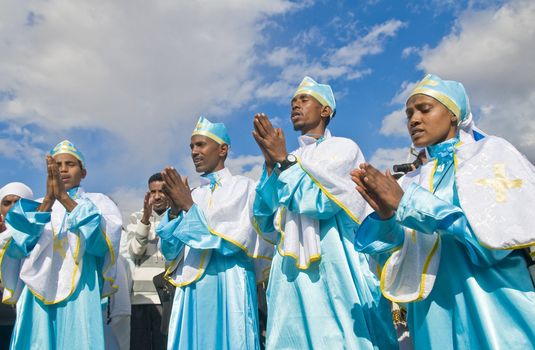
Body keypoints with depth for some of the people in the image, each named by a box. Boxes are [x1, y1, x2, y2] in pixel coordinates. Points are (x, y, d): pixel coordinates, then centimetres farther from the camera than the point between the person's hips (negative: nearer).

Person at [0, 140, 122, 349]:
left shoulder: (97, 202, 8)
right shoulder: (35, 206, 16)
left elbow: (103, 240, -12)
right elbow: (17, 246, -3)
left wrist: (64, 198, -20)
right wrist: (49, 199, -17)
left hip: (79, 295, -2)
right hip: (39, 295, 2)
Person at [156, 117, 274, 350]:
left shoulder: (243, 186, -2)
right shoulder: (192, 195, 12)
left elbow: (232, 242, -13)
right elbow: (169, 251, 8)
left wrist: (190, 207, -12)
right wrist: (175, 209, -7)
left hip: (228, 285, -4)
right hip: (191, 288, 5)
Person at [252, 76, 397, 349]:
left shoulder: (344, 148, 3)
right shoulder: (290, 160, 17)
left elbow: (323, 201, -14)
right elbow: (265, 215, 7)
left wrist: (283, 160, -10)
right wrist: (271, 164, -4)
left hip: (334, 265, -4)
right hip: (292, 269, 5)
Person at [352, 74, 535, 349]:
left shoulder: (493, 152, 1)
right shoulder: (413, 181, 10)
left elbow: (497, 230, -14)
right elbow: (401, 255, 4)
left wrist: (407, 204, -19)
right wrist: (386, 216, -17)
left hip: (494, 308, -3)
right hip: (436, 313, 4)